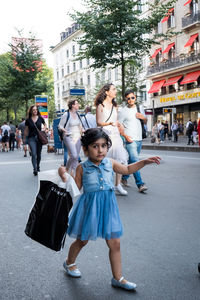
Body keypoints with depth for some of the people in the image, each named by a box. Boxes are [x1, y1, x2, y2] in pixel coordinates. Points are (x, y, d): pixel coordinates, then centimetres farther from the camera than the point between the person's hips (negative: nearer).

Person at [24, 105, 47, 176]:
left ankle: (38, 167, 30)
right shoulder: (28, 120, -1)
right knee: (34, 154, -13)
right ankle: (35, 169, -13)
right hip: (31, 138, -2)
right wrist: (24, 139, 13)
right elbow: (26, 130, 8)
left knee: (39, 154, 11)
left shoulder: (40, 118, 2)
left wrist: (44, 129, 1)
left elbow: (45, 125, 20)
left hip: (39, 137, 2)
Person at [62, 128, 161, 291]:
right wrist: (65, 179, -20)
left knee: (115, 243, 6)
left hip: (107, 206, 3)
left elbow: (127, 169, 15)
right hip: (90, 206, -3)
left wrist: (144, 162, 7)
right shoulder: (82, 168, -8)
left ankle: (118, 278, 23)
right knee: (82, 240, 16)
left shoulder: (110, 163, 0)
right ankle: (69, 263, 46)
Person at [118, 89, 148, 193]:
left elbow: (145, 122, 24)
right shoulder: (123, 111, -3)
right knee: (135, 161, -15)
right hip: (130, 140, -6)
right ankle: (140, 184, -15)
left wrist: (143, 117, 2)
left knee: (131, 161, 12)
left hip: (139, 139, 6)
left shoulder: (140, 108, 14)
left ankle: (124, 177, 29)